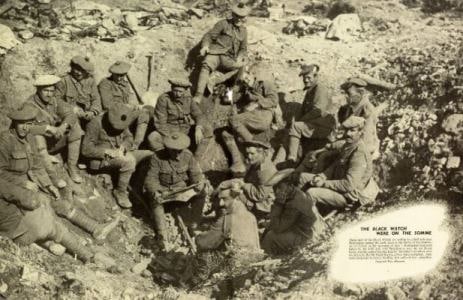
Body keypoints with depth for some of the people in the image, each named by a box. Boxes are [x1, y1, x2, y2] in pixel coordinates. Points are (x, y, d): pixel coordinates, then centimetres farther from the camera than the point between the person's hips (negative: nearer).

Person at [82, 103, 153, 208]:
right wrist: (108, 152, -26)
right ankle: (120, 192, -17)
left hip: (121, 154, 7)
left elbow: (129, 137, 7)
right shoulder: (95, 124, -18)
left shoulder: (121, 121, -1)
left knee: (151, 155, -10)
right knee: (129, 160, -35)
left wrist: (123, 147, -16)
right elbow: (86, 150, -17)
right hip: (102, 159, -7)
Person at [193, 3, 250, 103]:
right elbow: (209, 36, 4)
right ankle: (198, 96, -47)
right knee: (206, 65, -34)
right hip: (215, 53, -4)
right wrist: (205, 46, -18)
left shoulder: (243, 31, 21)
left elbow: (243, 49, 22)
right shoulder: (223, 24, 9)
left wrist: (240, 57, -2)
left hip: (228, 59, 4)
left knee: (242, 65, -25)